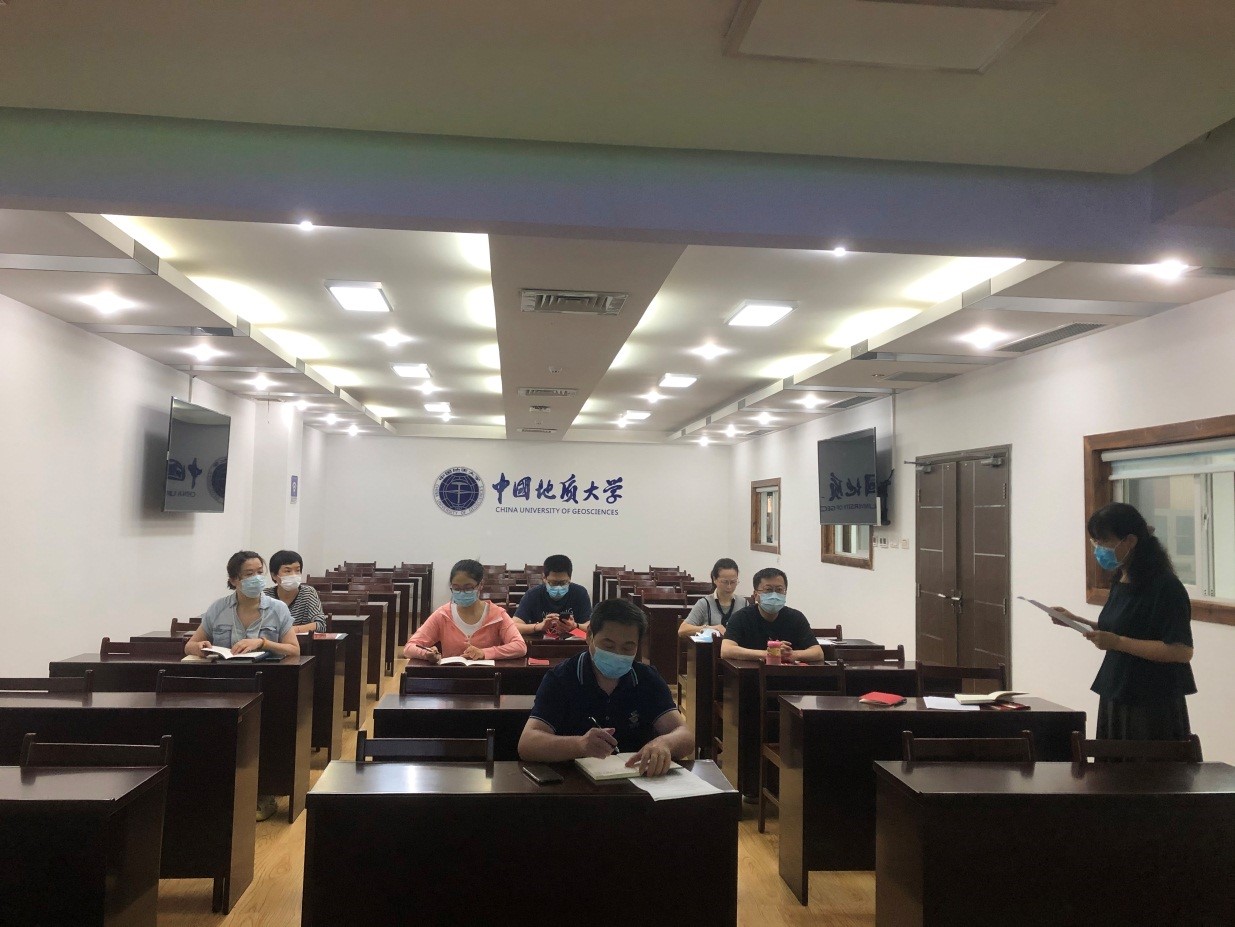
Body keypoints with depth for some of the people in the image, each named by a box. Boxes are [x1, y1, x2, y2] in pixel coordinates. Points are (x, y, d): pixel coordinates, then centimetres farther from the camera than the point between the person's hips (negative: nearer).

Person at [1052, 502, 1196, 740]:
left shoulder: (1165, 587, -16)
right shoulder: (1120, 581, 9)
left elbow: (1182, 652, -20)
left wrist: (1117, 642, -23)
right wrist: (1076, 621, 8)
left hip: (1154, 705, -8)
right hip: (1116, 698, 8)